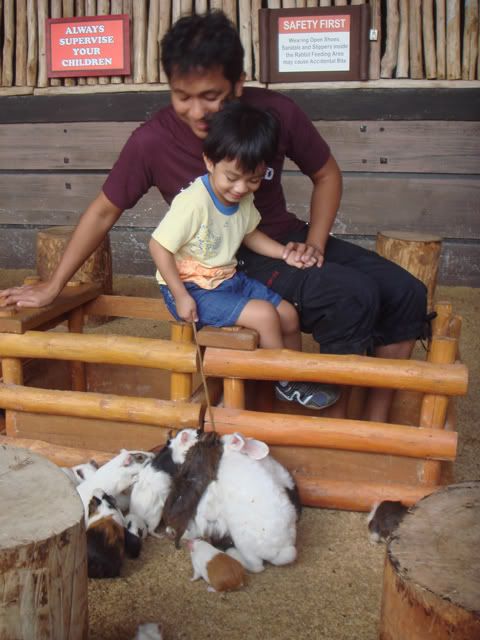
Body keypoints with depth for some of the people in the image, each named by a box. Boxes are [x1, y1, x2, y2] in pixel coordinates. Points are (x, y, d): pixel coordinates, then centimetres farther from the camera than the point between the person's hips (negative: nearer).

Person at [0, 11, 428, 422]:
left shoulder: (277, 113, -14)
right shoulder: (153, 141, -20)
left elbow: (327, 175, 4)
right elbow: (104, 211, -5)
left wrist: (314, 243, -10)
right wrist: (52, 288, 0)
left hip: (287, 238, 5)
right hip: (234, 264, -4)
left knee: (405, 293, -8)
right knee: (353, 297, -27)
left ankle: (375, 424, 5)